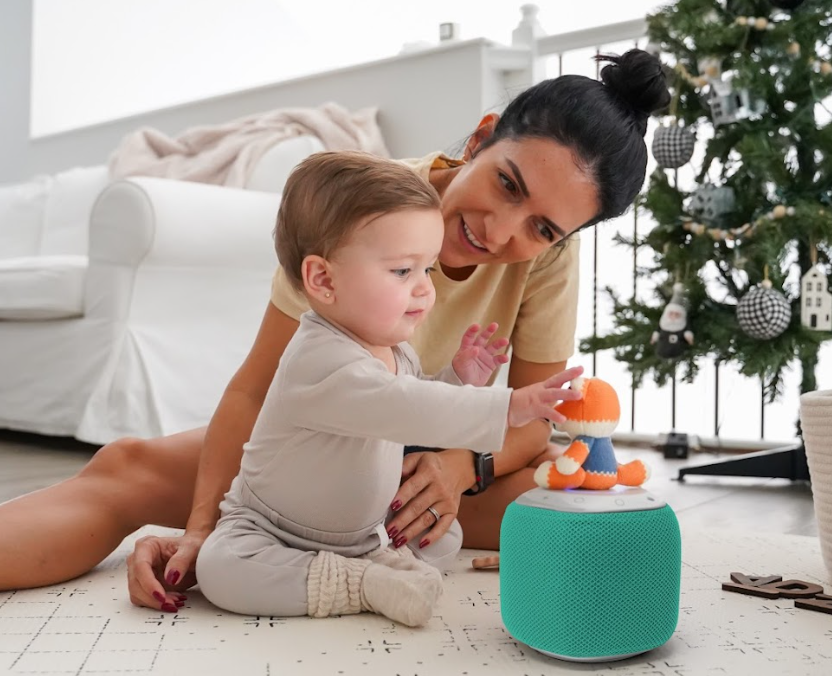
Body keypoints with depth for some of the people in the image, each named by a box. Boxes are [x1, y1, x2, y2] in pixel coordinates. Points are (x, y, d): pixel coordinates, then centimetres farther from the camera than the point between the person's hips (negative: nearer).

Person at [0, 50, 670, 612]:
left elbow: (534, 416, -16)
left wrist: (463, 466, -38)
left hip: (452, 453, 1)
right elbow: (256, 387, -24)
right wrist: (200, 529, -33)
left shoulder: (549, 254, -22)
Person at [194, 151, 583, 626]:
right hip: (268, 529, -7)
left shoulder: (395, 349, -2)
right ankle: (362, 584, -27)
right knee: (220, 568, -33)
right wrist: (505, 408, -51)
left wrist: (460, 377, -3)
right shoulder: (321, 360, -33)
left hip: (364, 530, 7)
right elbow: (402, 410, -46)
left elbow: (415, 406, 15)